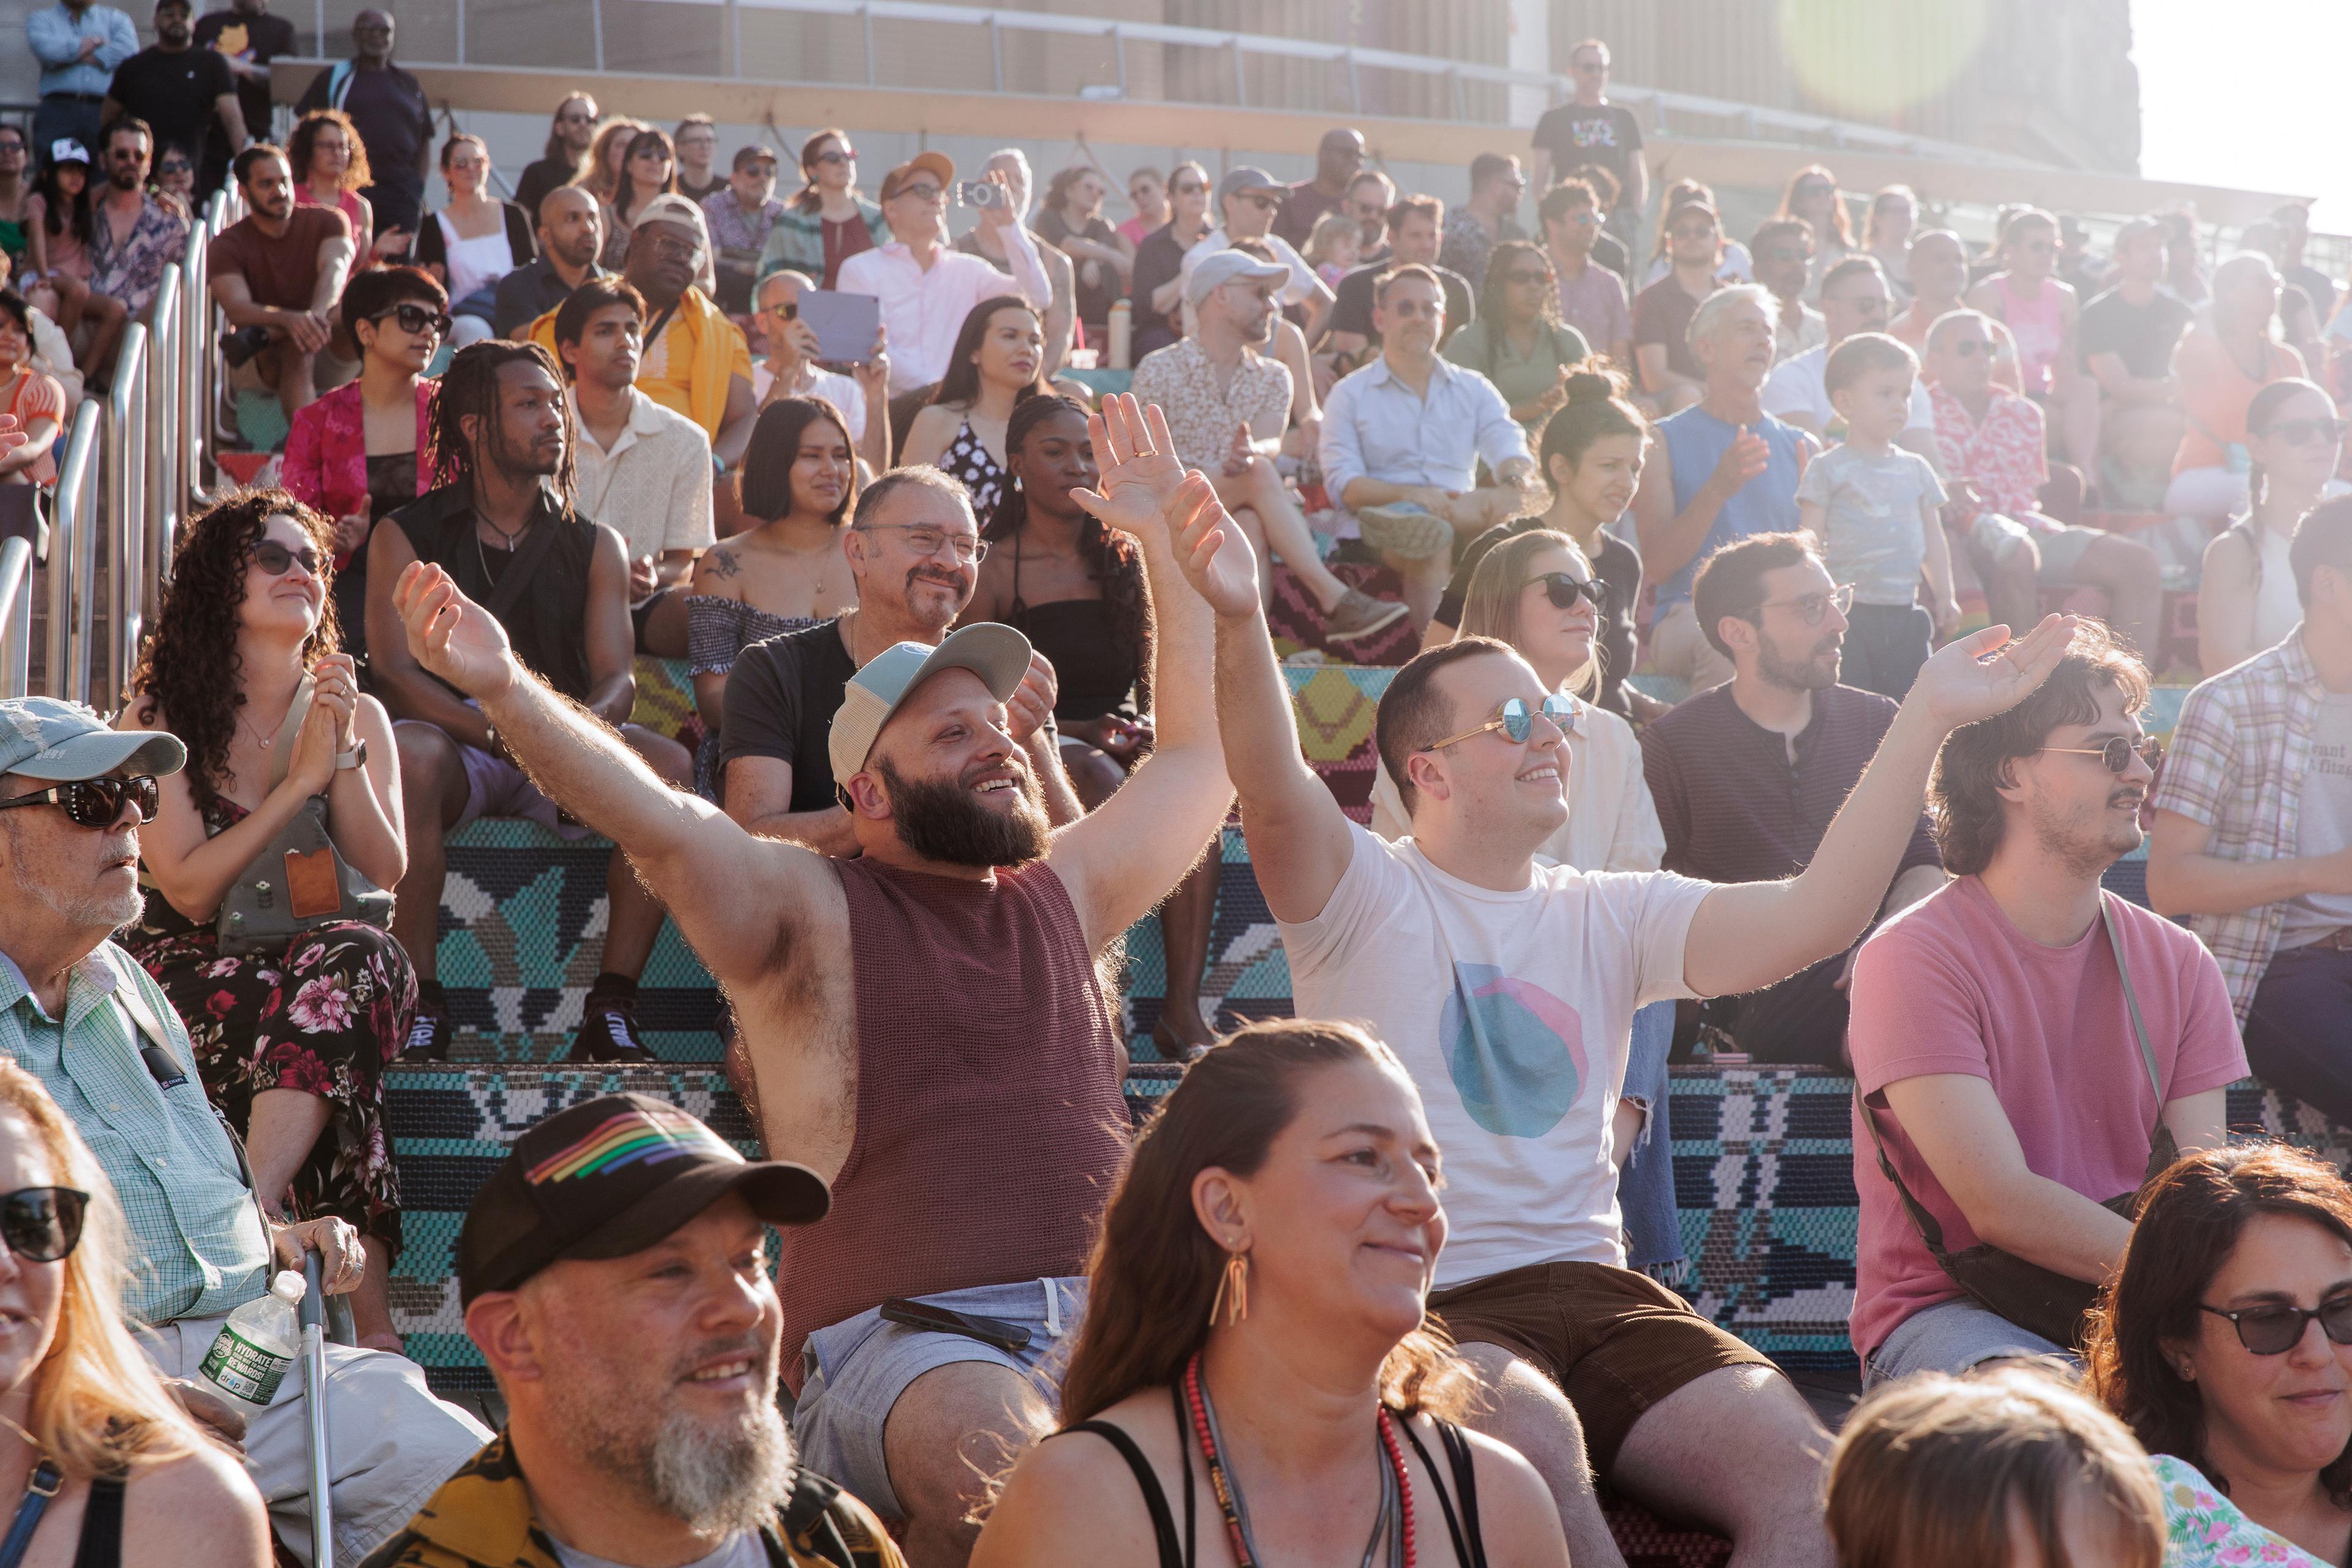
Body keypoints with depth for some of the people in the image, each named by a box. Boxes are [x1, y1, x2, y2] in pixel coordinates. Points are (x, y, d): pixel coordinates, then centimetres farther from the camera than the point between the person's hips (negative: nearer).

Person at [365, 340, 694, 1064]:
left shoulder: (594, 546, 14)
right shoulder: (406, 536, 5)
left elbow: (617, 677, 3)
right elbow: (395, 672, -7)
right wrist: (495, 729, -25)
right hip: (454, 743, -2)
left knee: (668, 766, -27)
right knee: (407, 754, -38)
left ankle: (612, 1006, -26)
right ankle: (420, 1005, -33)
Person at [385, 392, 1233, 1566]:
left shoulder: (1064, 892, 24)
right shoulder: (809, 910, 8)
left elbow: (1200, 754, 35)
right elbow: (661, 824, -9)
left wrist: (1165, 545, 35)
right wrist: (504, 691, -25)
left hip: (1102, 1330, 5)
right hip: (902, 1343, -5)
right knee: (1018, 1470, -37)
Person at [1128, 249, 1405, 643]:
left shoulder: (1273, 377, 18)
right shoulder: (1159, 370, 6)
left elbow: (1271, 443, -4)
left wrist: (1251, 453, -31)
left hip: (1244, 509, 3)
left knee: (1252, 524, -36)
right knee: (1259, 474, -32)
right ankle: (1334, 599, -40)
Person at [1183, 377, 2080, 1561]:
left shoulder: (1611, 916, 16)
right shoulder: (1363, 898, 3)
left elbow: (1807, 921, 2)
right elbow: (1275, 792, -19)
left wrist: (1924, 720, -5)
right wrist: (1239, 626, -39)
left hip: (1591, 1286, 5)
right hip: (1420, 1304, -4)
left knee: (1803, 1468, -21)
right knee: (1532, 1434, -38)